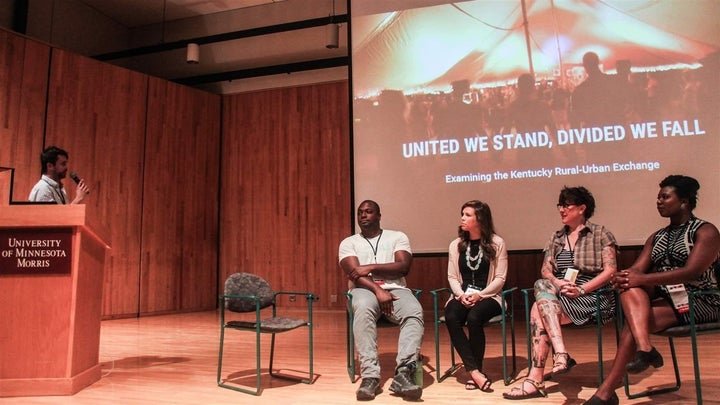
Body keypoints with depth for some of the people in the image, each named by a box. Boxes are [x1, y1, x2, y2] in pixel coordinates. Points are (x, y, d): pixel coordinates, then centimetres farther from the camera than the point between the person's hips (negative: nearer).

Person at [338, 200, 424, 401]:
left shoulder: (397, 237, 13)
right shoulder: (348, 243, 13)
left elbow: (403, 267, -2)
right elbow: (354, 273, -4)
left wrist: (371, 267, -10)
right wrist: (378, 290, -19)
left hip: (395, 288, 1)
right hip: (364, 289, -1)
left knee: (414, 313, -32)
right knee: (363, 309, -38)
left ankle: (403, 373, -38)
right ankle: (370, 376, -37)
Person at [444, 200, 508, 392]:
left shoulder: (497, 243, 0)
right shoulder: (455, 245, 11)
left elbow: (500, 278, -3)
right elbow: (452, 277, 9)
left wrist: (479, 295, -15)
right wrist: (461, 295, -10)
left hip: (488, 297, -3)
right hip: (462, 297, 3)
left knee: (474, 317, -35)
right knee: (451, 318, -30)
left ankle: (474, 371, -17)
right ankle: (475, 371, -26)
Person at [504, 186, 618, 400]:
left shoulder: (600, 233, 4)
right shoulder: (556, 238, 19)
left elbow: (610, 270, -6)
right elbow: (545, 270, 10)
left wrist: (581, 289, -18)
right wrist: (557, 283, -13)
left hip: (592, 297, -5)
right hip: (560, 295, 5)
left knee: (539, 310, -29)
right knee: (542, 286, -30)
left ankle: (535, 379, -30)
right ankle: (561, 354, -36)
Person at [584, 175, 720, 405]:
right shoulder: (657, 238, 17)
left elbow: (692, 272, -19)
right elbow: (637, 268, 4)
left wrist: (643, 279, -27)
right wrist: (625, 277, -21)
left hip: (699, 302, -6)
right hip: (664, 297, 6)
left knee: (633, 324, -29)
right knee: (630, 288, -28)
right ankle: (644, 347, -45)